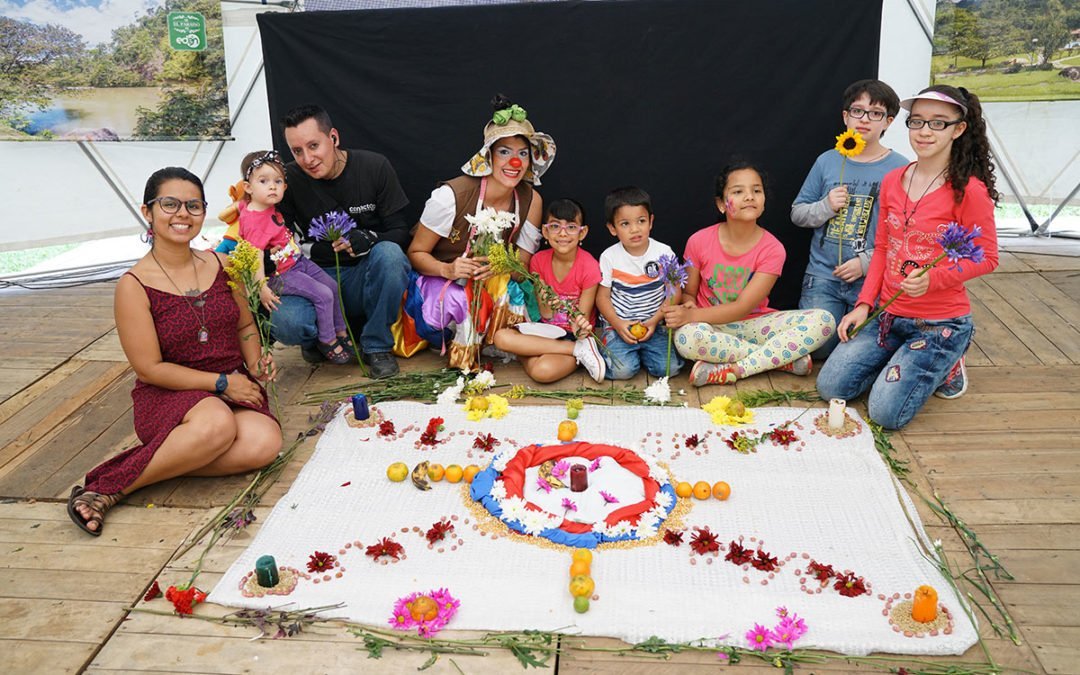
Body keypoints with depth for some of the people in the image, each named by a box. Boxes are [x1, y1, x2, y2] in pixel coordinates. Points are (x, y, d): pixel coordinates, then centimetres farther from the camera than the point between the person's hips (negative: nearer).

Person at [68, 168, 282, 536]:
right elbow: (149, 369, -9)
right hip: (168, 396, -4)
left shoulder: (220, 264, 7)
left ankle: (161, 464, -12)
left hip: (235, 388, 4)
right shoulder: (134, 285, -8)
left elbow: (245, 326, 19)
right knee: (216, 423, -40)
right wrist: (221, 383, -14)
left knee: (265, 442, -29)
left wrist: (256, 363, -1)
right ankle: (106, 488, -19)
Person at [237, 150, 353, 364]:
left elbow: (238, 206, 19)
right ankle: (327, 341, 3)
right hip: (282, 274, -10)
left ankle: (341, 332, 27)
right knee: (323, 296, -15)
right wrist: (262, 288, -33)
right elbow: (255, 256, -30)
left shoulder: (269, 206, -1)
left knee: (333, 286, 12)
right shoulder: (254, 220, -27)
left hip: (299, 262, 10)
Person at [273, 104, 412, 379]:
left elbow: (400, 230, -5)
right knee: (285, 324, -32)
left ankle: (376, 346, -12)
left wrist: (368, 240, -26)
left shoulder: (375, 167, -5)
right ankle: (321, 339, 8)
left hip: (365, 276, 0)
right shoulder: (288, 180, -5)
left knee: (390, 253, -34)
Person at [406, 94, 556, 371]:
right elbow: (416, 253, -13)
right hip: (438, 281, -4)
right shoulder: (451, 195, -23)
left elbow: (523, 262, -2)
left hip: (495, 283, 4)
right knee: (460, 299, -36)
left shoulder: (531, 200, -10)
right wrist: (448, 269, -34)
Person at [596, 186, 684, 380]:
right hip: (618, 325, -1)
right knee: (623, 370, -22)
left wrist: (655, 320, -12)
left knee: (668, 368, -17)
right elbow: (603, 296, 0)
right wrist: (617, 324, -14)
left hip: (654, 325, 2)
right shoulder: (609, 257, -4)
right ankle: (608, 349, 10)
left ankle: (640, 350, 11)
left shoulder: (664, 253, -4)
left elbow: (675, 292, -1)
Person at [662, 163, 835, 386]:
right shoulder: (699, 242, -8)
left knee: (823, 320, -21)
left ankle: (731, 370, -26)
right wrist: (688, 308, -22)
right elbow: (689, 294, 3)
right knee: (686, 337, -38)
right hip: (712, 327, -1)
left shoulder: (772, 249, -11)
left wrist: (692, 315, -27)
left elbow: (742, 308, -16)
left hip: (754, 324, 1)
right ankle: (787, 358, -21)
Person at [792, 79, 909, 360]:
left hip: (871, 278, -2)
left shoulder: (899, 169, -3)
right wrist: (826, 206, -9)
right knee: (816, 347, -11)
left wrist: (866, 262, -16)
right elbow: (797, 213, 10)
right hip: (823, 274, 2)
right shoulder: (827, 161, 6)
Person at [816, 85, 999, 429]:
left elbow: (986, 257, -9)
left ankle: (944, 367, 16)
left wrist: (934, 278, -26)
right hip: (888, 314, 6)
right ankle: (903, 362, 21)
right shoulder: (892, 182, 4)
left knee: (886, 413, -12)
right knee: (830, 386, -2)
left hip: (939, 322, -5)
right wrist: (864, 304, 2)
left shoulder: (968, 191, -14)